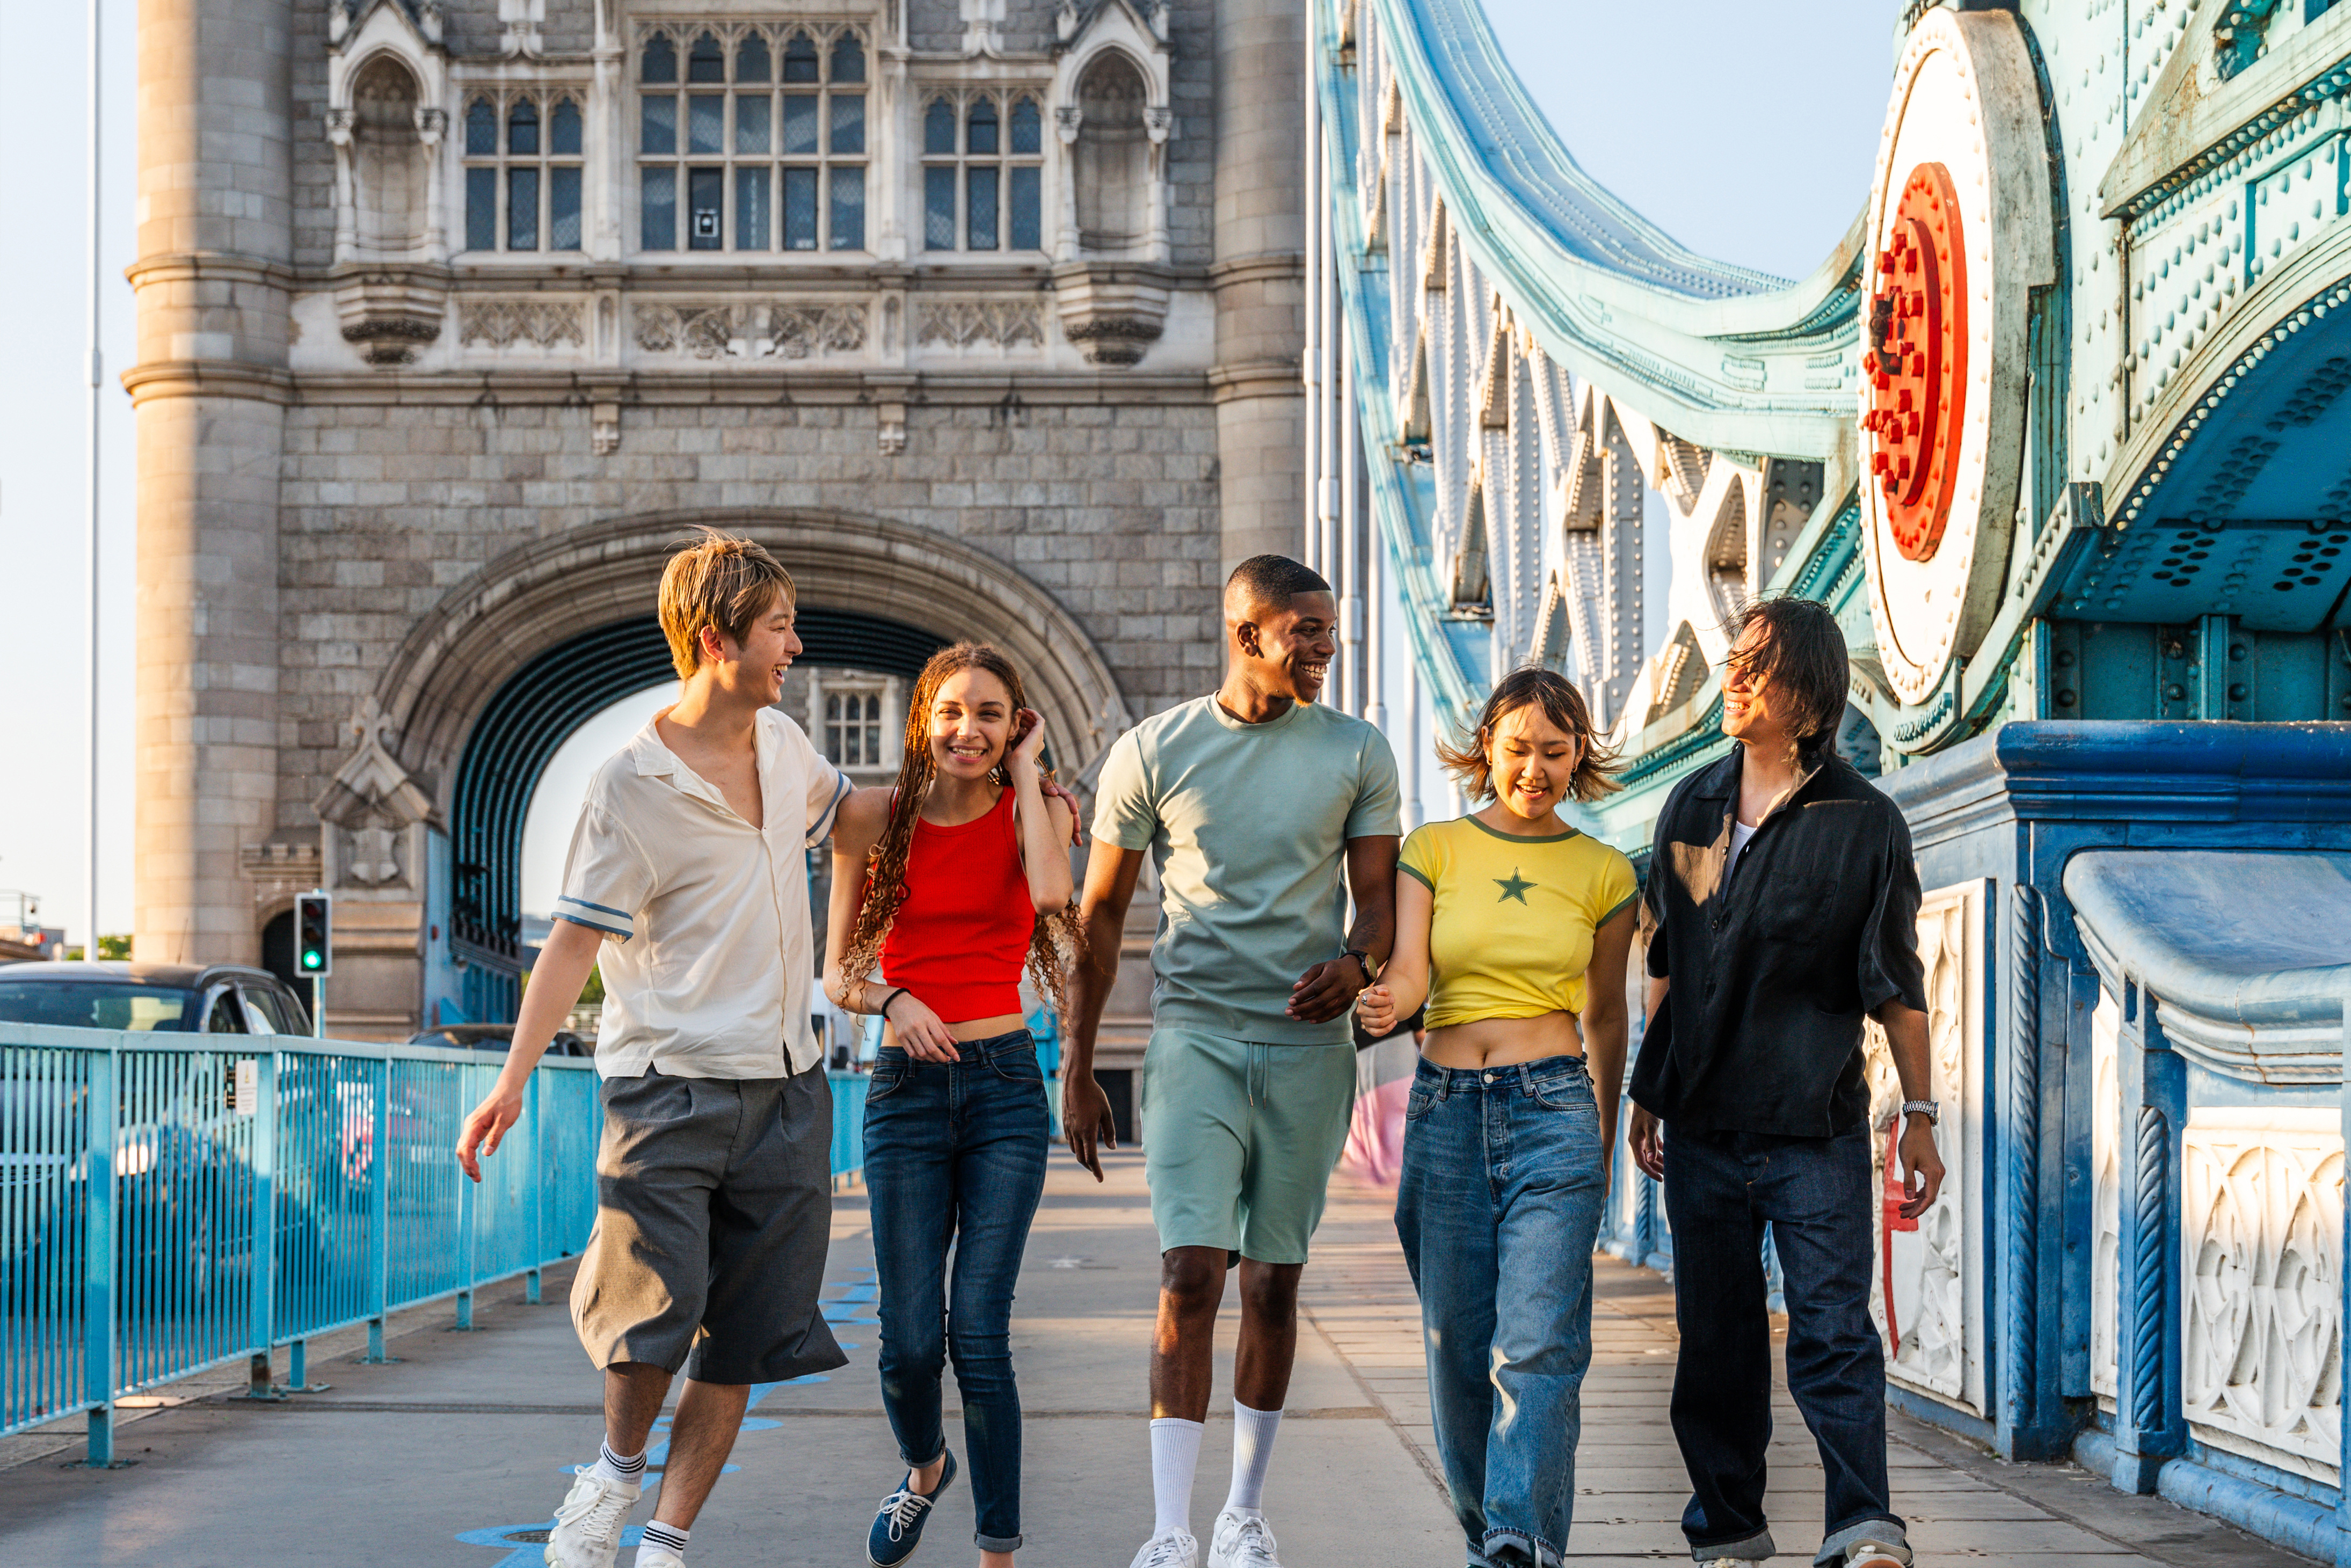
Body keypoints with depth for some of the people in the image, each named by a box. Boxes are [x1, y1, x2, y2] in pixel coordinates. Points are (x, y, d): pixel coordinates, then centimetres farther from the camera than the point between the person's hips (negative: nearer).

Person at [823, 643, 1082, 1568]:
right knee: (909, 1339, -1)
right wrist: (891, 1001, -14)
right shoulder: (874, 818, 3)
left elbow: (1051, 895, -21)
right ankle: (924, 1468, 33)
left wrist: (1025, 771, -10)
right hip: (906, 1087, 1)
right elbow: (837, 973, 8)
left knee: (978, 1334, -9)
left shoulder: (1033, 810, 3)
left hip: (1005, 1085, -1)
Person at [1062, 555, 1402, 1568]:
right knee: (1190, 1275, -12)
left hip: (1308, 1045, 2)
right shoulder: (1151, 752, 1)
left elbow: (1379, 896, 8)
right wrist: (1077, 1070, 6)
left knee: (1273, 1283, 7)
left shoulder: (1358, 755, 5)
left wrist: (1357, 963, -17)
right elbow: (1099, 915, 7)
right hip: (1195, 1037, -2)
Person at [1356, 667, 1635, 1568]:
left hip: (1553, 1111, -1)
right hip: (1446, 1112, 1)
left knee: (1538, 1346, -15)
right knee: (1457, 1349, 6)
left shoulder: (1603, 874, 7)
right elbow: (1407, 971, -8)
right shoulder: (1433, 850, 5)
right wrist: (1384, 1004, -32)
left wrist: (1604, 1147, 24)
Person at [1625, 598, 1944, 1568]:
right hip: (1703, 1123, 4)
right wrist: (1647, 1091, 18)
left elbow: (1896, 985, 0)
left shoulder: (1863, 823, -3)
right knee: (1716, 1335, 9)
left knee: (1833, 1328, -12)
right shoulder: (1692, 808, 10)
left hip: (1816, 1125, -4)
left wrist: (1919, 1113, -2)